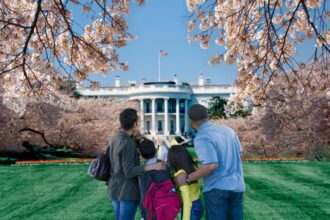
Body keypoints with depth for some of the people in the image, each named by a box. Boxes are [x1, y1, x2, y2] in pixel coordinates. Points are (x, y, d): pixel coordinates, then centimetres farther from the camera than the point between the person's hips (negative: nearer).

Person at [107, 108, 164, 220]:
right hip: (127, 192, -8)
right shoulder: (128, 143, -20)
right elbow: (129, 172, -22)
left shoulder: (114, 139, 6)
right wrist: (153, 167, -24)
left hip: (115, 189, 8)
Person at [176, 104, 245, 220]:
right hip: (237, 186, 7)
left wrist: (187, 178, -16)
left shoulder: (201, 138, -16)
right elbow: (239, 154, 16)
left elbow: (211, 166, -25)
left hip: (217, 189, -6)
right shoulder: (228, 130, 7)